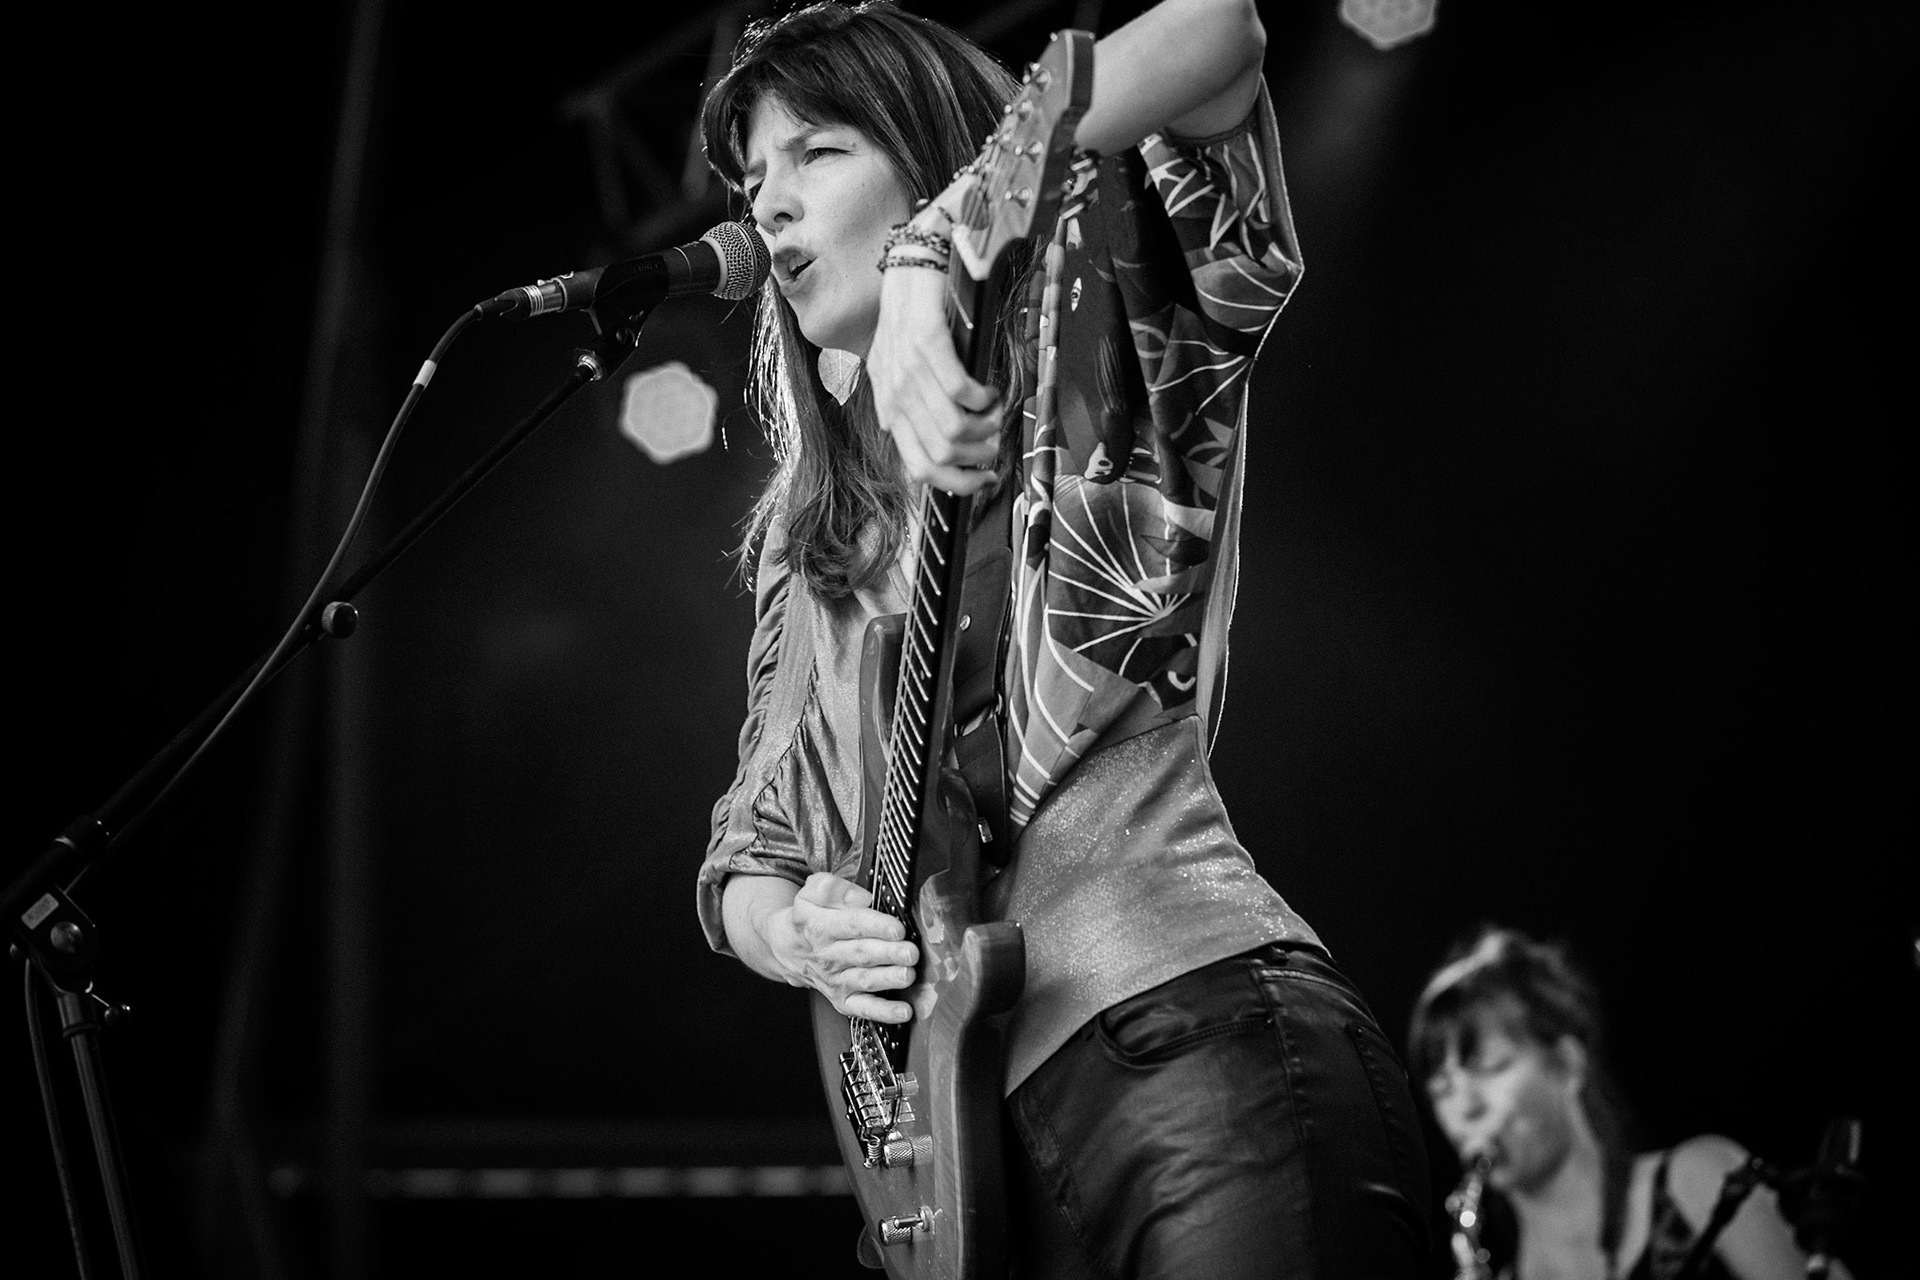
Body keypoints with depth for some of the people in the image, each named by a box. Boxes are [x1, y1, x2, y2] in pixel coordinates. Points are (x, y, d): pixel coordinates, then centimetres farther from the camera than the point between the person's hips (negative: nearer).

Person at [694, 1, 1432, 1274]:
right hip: (985, 1128, 7)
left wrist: (932, 252, -25)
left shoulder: (1081, 349, 4)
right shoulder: (810, 543, 23)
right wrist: (798, 930, -1)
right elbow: (746, 858, 24)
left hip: (1200, 1040, -7)